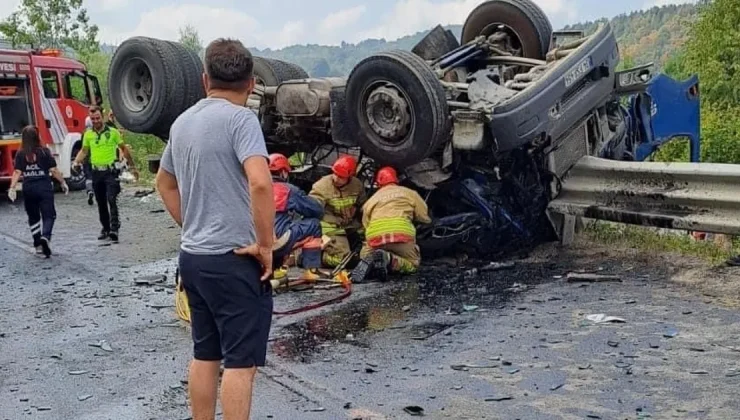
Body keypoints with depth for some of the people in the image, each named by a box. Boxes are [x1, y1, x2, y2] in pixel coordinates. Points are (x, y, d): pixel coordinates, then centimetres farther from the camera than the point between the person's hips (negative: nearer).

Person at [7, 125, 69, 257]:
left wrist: (12, 188, -11)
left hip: (28, 188, 2)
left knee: (33, 217, 16)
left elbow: (17, 172, -9)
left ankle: (38, 245, 19)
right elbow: (53, 170, -5)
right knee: (48, 215, 2)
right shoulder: (44, 151, -4)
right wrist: (63, 183, 4)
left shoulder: (20, 154, 0)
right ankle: (45, 237, -25)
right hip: (44, 187, -2)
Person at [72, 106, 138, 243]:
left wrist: (132, 167, 9)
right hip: (96, 172, 4)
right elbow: (84, 150, 17)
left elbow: (124, 149, 6)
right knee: (101, 203, 12)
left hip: (110, 171, -4)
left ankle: (114, 228, -21)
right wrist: (77, 162, -3)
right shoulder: (88, 134, 6)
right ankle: (105, 228, 24)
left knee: (112, 200, -18)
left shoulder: (113, 132, -3)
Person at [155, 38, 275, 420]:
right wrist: (265, 245, -18)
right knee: (240, 361, 0)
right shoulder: (240, 118, -13)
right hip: (233, 259, -8)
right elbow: (260, 182, -28)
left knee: (205, 355, 17)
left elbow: (164, 183, 25)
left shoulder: (183, 122, 11)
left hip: (193, 255, 8)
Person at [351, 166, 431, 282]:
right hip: (401, 233, -2)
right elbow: (425, 217, 21)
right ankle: (389, 259, -14)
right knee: (413, 264, 19)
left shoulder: (371, 199, 27)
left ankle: (369, 260, -10)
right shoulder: (409, 193, 22)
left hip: (375, 235, 2)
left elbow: (365, 224, 22)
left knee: (364, 254, 29)